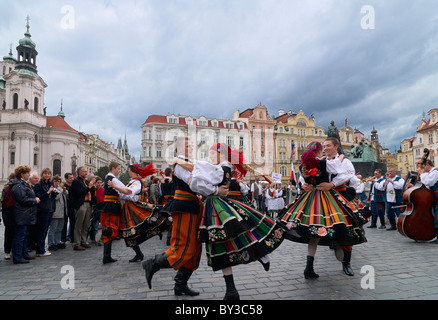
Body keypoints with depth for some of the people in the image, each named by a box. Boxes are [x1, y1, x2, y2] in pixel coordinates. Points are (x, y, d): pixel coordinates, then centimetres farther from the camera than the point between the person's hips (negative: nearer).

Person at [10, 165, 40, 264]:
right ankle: (17, 257, 1)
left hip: (25, 215, 11)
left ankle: (24, 254, 26)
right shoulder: (18, 185, -16)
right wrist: (35, 200, -12)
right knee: (20, 236, -5)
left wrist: (35, 199, 9)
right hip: (21, 215, -11)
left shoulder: (24, 184, 17)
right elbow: (23, 200, -23)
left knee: (24, 235, 16)